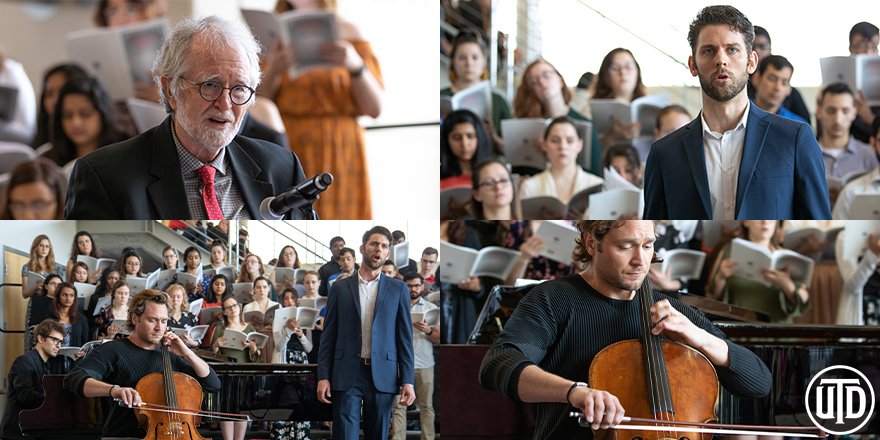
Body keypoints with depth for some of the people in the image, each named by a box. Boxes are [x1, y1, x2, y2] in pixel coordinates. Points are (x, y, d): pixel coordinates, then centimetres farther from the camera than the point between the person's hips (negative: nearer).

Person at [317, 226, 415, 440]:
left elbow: (405, 337, 6)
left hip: (382, 377, 1)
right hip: (347, 374, -1)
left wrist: (407, 381, -2)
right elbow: (328, 336, 8)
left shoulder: (397, 289, 9)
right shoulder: (340, 288, 9)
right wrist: (323, 377, -1)